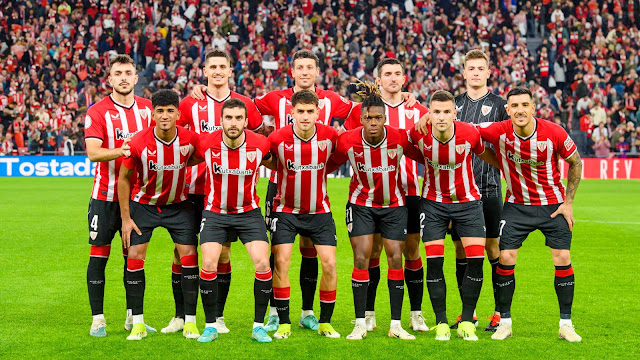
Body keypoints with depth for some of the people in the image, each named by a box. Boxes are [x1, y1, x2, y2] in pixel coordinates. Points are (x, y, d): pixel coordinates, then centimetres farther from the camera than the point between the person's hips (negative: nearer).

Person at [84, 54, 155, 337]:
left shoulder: (147, 108, 7)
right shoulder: (97, 112, -6)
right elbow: (92, 152, -17)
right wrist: (121, 151, -32)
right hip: (106, 195, -4)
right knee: (99, 254, -2)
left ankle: (132, 317, 16)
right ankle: (97, 319, 5)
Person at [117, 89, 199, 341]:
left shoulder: (190, 140, -19)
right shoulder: (138, 143, -22)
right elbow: (124, 178, -9)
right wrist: (125, 218, -9)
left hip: (178, 205, 1)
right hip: (143, 204, -1)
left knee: (189, 256, -7)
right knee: (135, 257, -8)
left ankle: (190, 322, 2)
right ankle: (137, 323, 3)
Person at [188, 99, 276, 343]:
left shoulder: (260, 144, -13)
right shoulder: (206, 144, -14)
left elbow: (275, 164, 11)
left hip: (249, 212, 1)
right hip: (215, 212, 0)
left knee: (263, 264, -13)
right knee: (209, 264, -15)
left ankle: (259, 326, 2)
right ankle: (211, 326, 2)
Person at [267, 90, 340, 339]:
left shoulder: (330, 136, -12)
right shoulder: (278, 138, -16)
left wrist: (321, 170, 0)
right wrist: (283, 170, -1)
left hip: (320, 211, 1)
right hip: (286, 209, -1)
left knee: (329, 263, -5)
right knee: (281, 262, -10)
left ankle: (325, 323, 10)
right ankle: (284, 323, 2)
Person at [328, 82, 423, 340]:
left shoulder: (400, 138, -19)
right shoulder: (348, 140, -18)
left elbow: (424, 157, -2)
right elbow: (329, 165, -1)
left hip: (394, 205, 1)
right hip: (361, 205, 0)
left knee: (395, 259, -2)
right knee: (361, 259, -8)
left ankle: (396, 325, 7)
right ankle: (360, 324, -1)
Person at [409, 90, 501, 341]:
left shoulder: (470, 134, -19)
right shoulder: (419, 134, -19)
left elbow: (486, 155, 3)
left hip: (467, 201, 0)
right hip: (433, 202, 0)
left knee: (476, 259, -8)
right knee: (434, 261, -7)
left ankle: (466, 322, 5)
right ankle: (441, 323, 6)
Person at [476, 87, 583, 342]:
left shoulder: (555, 133, -18)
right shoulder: (499, 132, -17)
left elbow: (575, 163, -2)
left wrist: (568, 202, -4)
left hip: (553, 204, -1)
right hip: (516, 204, 1)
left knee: (562, 258, -8)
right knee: (505, 258, -8)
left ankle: (566, 324, 4)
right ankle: (504, 321, 7)